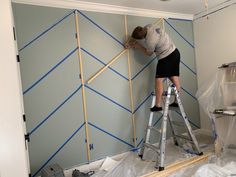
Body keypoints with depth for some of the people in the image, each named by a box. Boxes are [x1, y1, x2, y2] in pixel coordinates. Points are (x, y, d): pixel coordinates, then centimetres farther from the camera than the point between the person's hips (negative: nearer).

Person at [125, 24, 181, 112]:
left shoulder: (150, 41, -25)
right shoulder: (149, 26, -3)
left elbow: (149, 53, -4)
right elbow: (136, 35, 15)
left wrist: (139, 46, 5)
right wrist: (130, 41, 6)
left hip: (166, 57, -9)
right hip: (175, 52, 9)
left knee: (159, 80, -6)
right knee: (174, 78, 10)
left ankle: (158, 105, -4)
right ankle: (177, 101, 18)